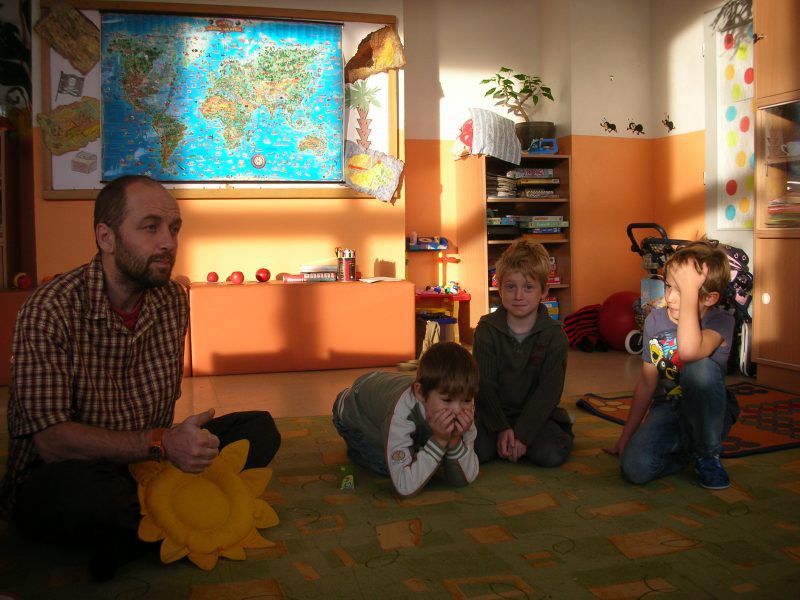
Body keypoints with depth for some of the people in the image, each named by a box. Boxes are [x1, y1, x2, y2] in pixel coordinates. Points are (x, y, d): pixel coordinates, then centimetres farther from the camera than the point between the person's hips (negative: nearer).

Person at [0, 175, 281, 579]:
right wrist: (160, 443, -35)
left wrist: (182, 444, -10)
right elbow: (51, 440, -25)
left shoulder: (173, 300, 0)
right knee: (89, 490, -40)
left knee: (260, 430, -8)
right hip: (50, 481, -6)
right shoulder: (50, 310, -20)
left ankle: (133, 536, -14)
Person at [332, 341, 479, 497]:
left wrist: (455, 439, -43)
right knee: (387, 466, -20)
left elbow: (463, 479, -25)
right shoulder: (402, 412, -46)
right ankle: (358, 452, 9)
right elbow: (405, 487, -45)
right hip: (352, 413, -5)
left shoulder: (464, 409, -31)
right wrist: (439, 440, -50)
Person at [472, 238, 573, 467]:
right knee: (475, 450, -25)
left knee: (551, 454, -26)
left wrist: (522, 434, -19)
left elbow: (549, 391, -11)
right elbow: (484, 386, -8)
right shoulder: (486, 330, -5)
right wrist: (501, 428, -19)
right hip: (495, 413, 1)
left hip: (536, 414, 0)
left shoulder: (554, 335, -6)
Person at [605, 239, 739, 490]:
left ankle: (707, 454, -11)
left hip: (708, 413, -3)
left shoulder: (720, 321, -15)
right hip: (666, 410, 3)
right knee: (634, 468, -25)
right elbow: (647, 382, 3)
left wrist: (689, 289, -36)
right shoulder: (655, 320, -1)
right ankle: (686, 449, 9)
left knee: (700, 368, -35)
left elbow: (689, 351, -41)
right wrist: (626, 436, 4)